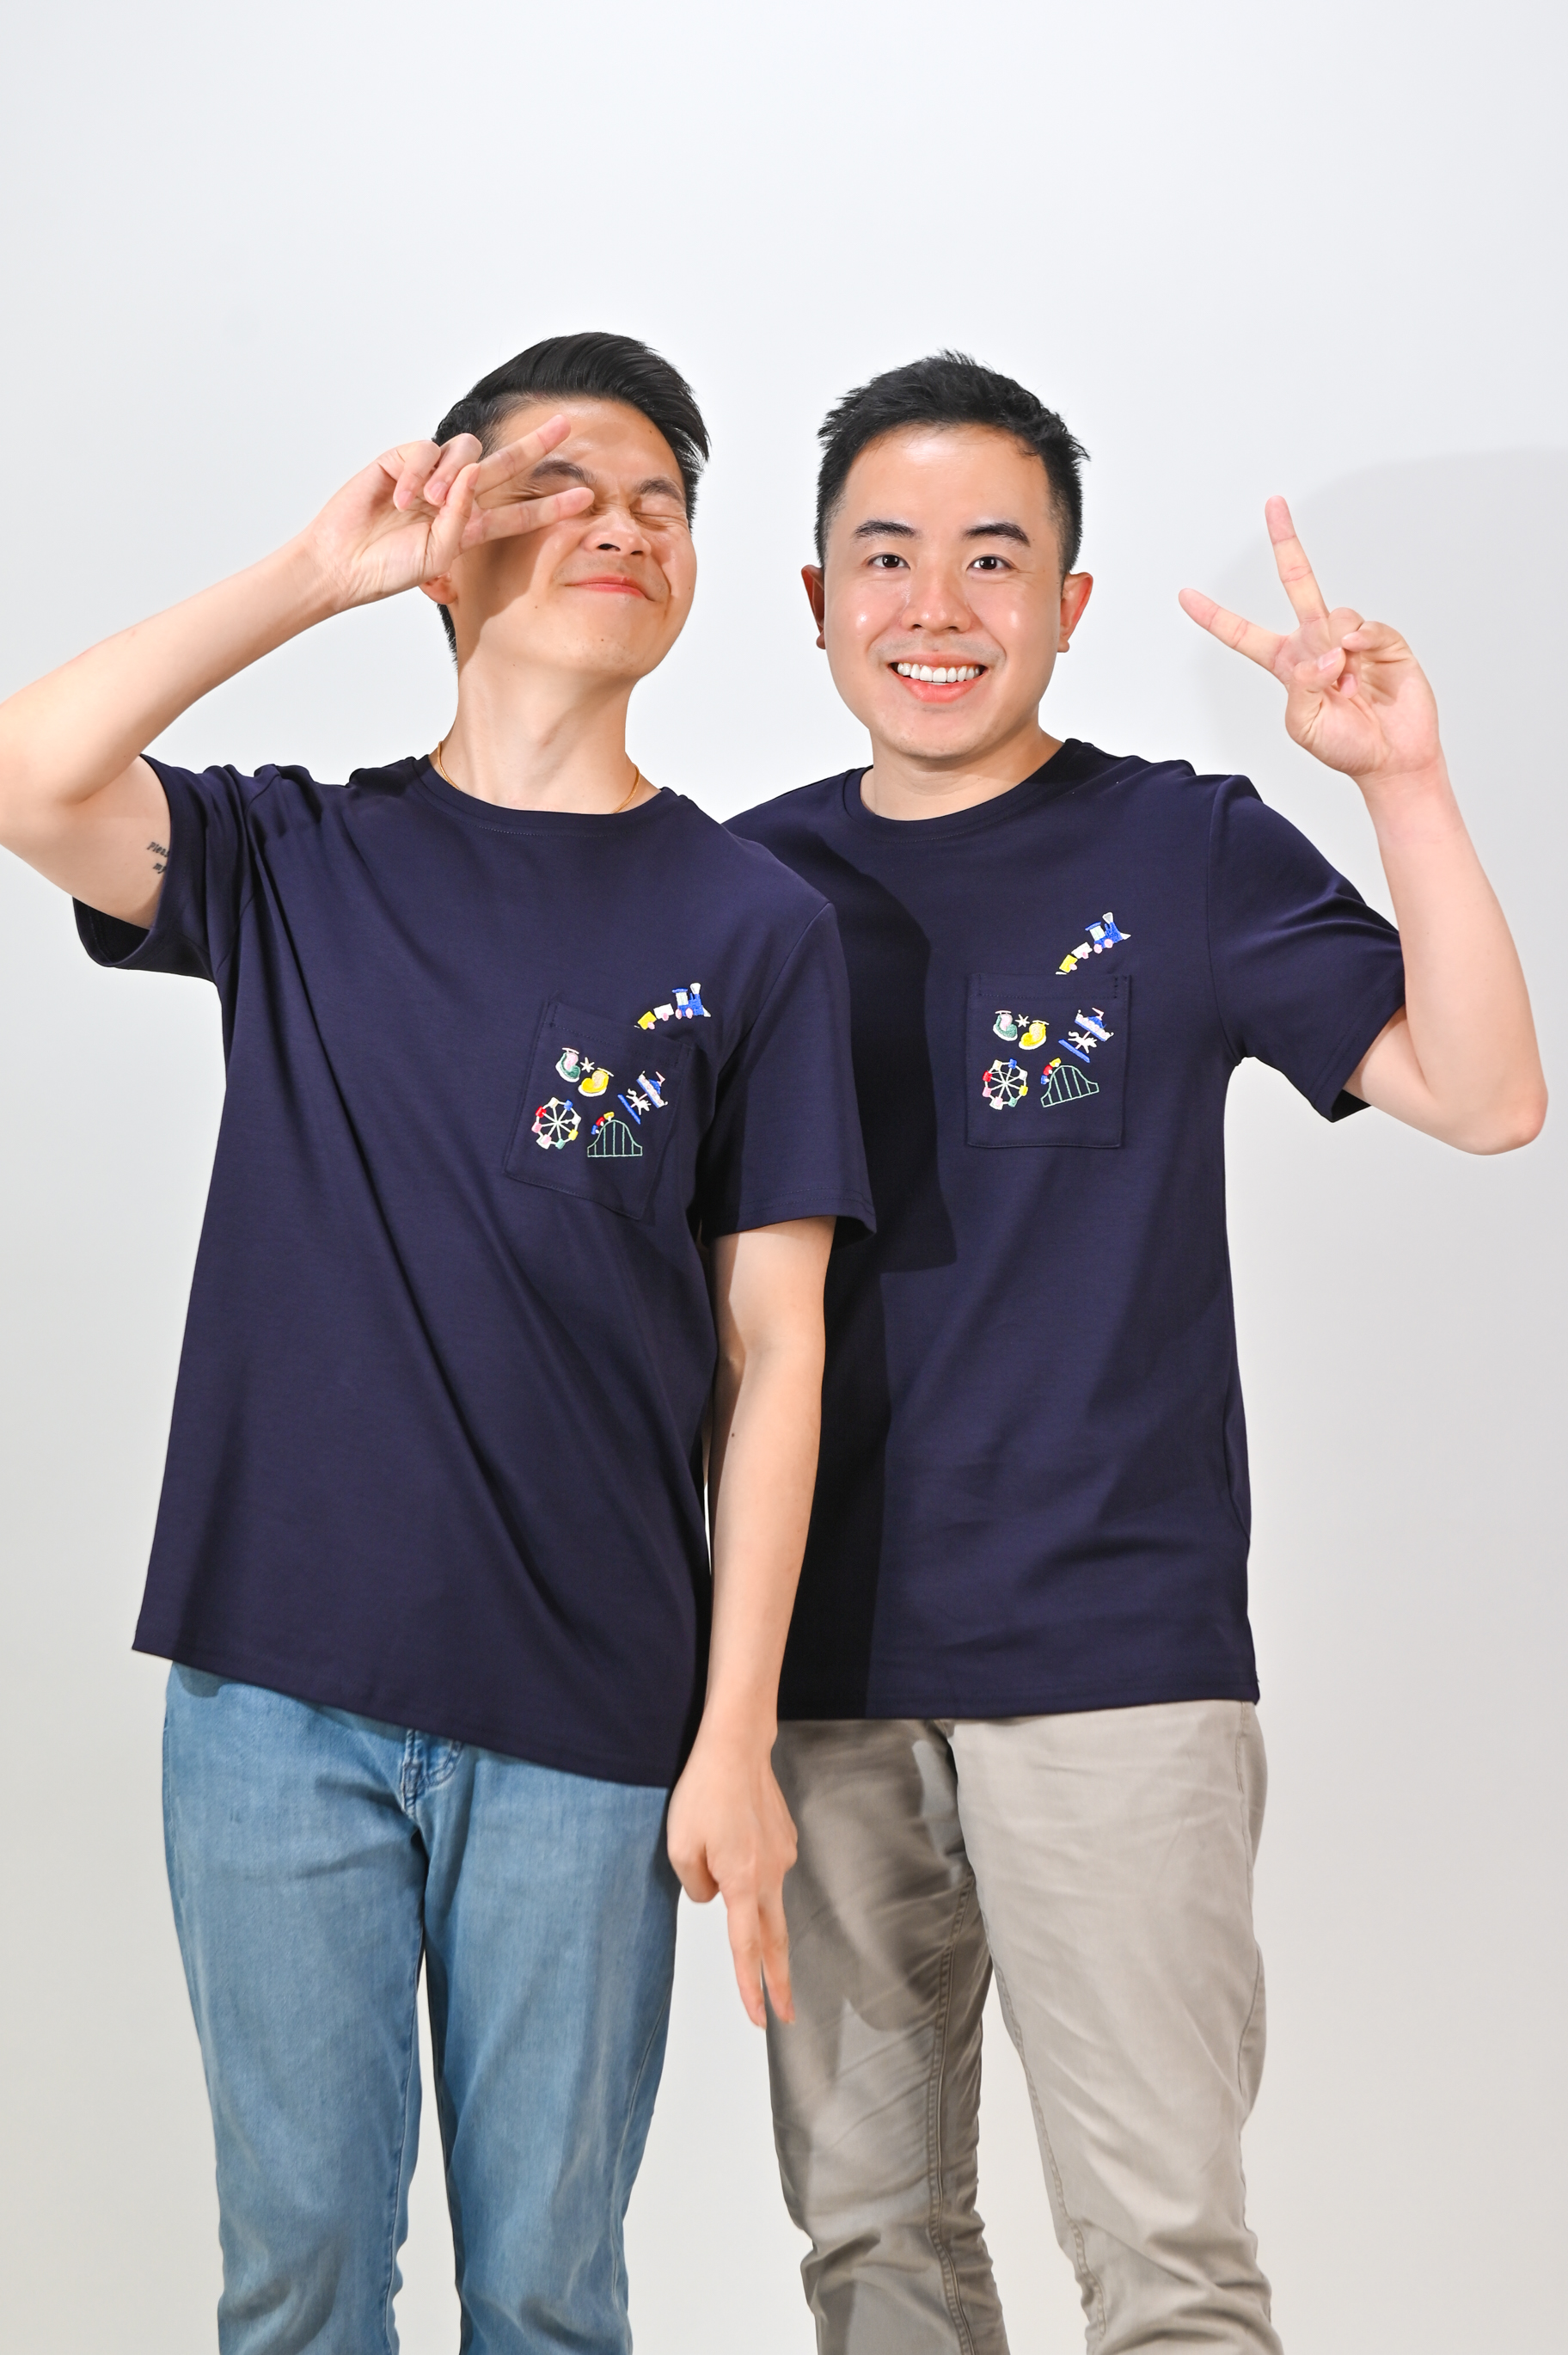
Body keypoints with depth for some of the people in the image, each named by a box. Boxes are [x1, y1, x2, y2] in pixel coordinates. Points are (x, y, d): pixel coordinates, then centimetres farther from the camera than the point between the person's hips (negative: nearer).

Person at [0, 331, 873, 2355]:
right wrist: (315, 574, -10)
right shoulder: (297, 863, 5)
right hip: (277, 1685, 1)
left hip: (587, 1719, 0)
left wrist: (737, 1736, -4)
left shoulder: (748, 926, 2)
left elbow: (774, 1351, 0)